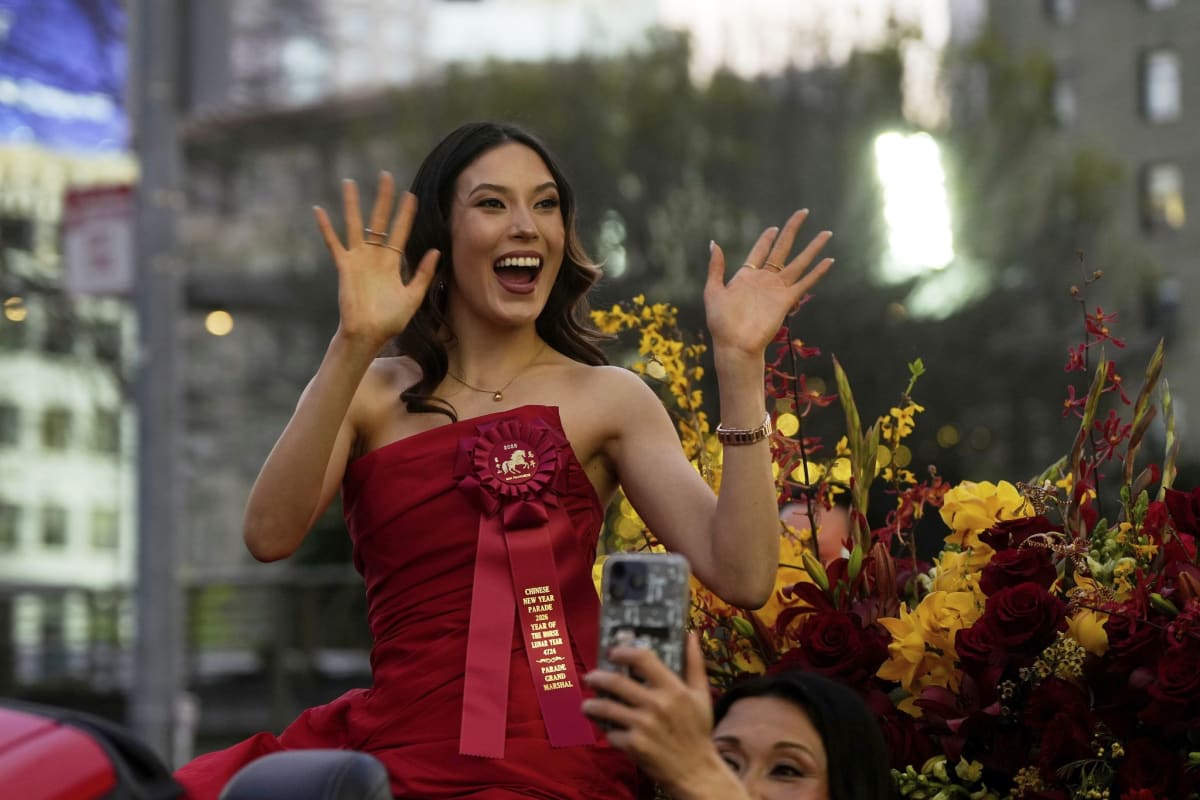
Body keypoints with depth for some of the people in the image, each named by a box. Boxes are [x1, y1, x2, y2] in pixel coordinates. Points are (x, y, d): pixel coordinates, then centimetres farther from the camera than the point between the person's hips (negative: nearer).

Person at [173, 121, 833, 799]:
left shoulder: (606, 399, 7)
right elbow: (271, 535, -10)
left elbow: (741, 577, -6)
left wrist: (739, 362, -12)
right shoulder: (369, 393, 11)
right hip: (400, 744, 3)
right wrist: (355, 344, -18)